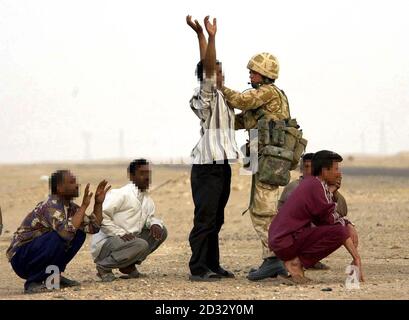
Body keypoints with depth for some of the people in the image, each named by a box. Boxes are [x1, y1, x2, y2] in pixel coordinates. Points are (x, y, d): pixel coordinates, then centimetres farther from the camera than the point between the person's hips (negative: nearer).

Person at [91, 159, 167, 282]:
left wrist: (155, 224, -3)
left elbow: (150, 217, 23)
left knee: (161, 231, 3)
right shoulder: (120, 194, -16)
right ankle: (104, 266, -13)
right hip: (104, 243, -9)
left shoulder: (147, 200, 12)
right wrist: (121, 233, -26)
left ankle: (129, 265, 2)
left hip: (129, 240, 9)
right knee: (141, 245, -33)